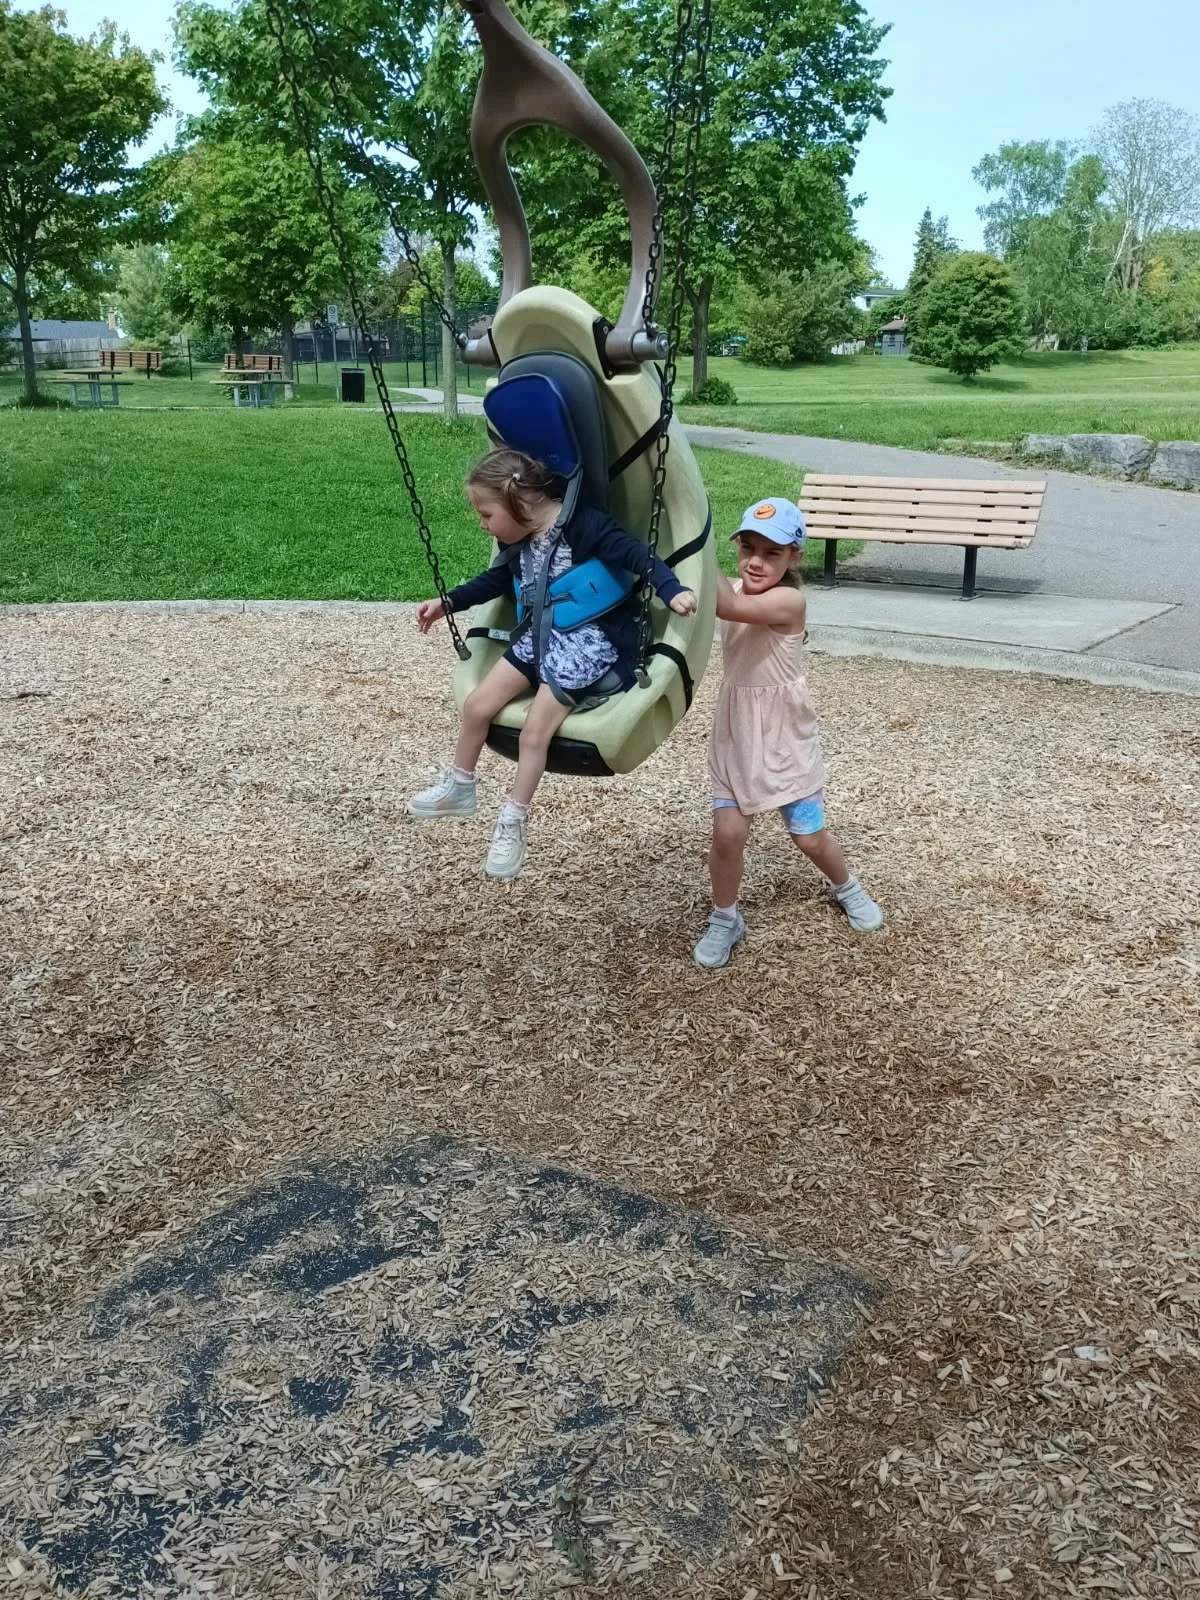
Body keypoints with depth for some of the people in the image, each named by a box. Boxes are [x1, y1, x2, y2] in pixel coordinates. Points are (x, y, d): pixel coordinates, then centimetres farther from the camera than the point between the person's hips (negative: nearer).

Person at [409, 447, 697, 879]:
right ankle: (458, 788, 26)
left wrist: (671, 591, -42)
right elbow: (497, 580, 23)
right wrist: (448, 602, 24)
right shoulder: (517, 540, 4)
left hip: (590, 641, -8)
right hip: (540, 635, 8)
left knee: (534, 733, -12)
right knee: (477, 705, 3)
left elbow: (635, 555, -26)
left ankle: (511, 827, 4)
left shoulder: (584, 525, -21)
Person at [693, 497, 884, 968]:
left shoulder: (789, 600, -24)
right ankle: (724, 919, 20)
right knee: (727, 833, -3)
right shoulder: (735, 588, 0)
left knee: (810, 835, 11)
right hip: (735, 733, 4)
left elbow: (728, 607, -38)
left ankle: (847, 889, 42)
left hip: (784, 735, -4)